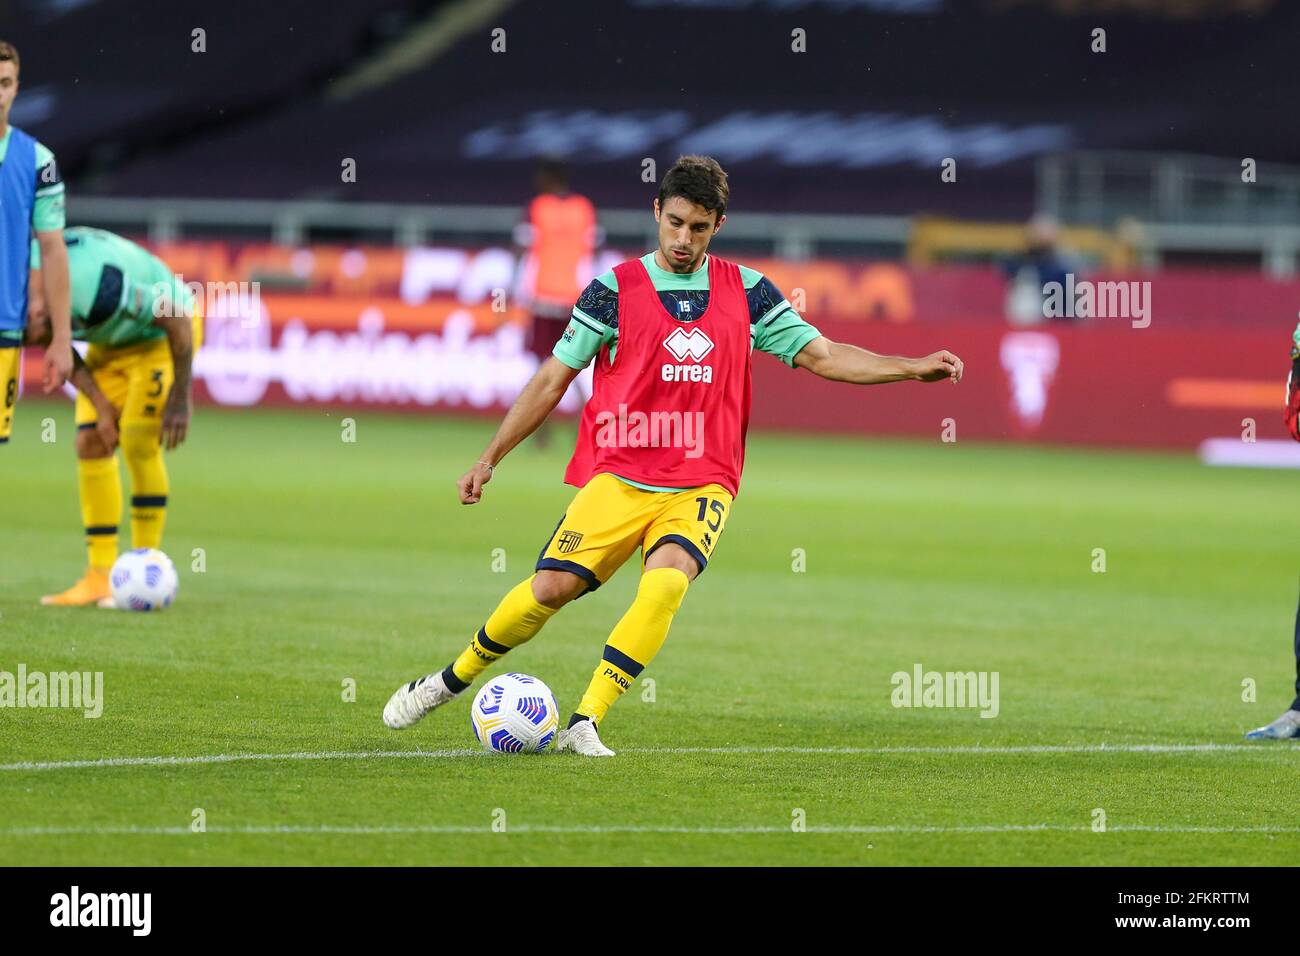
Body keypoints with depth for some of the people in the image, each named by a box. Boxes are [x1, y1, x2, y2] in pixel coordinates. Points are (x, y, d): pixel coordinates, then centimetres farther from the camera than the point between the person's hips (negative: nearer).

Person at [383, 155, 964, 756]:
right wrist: (489, 459, 6)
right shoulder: (614, 290, 2)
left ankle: (585, 723, -21)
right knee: (551, 588, -13)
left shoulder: (747, 292, 8)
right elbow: (553, 378, 8)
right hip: (617, 478, -1)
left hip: (701, 486, 1)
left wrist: (914, 367, -1)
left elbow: (822, 356, 10)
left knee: (665, 584, -27)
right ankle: (452, 679, 12)